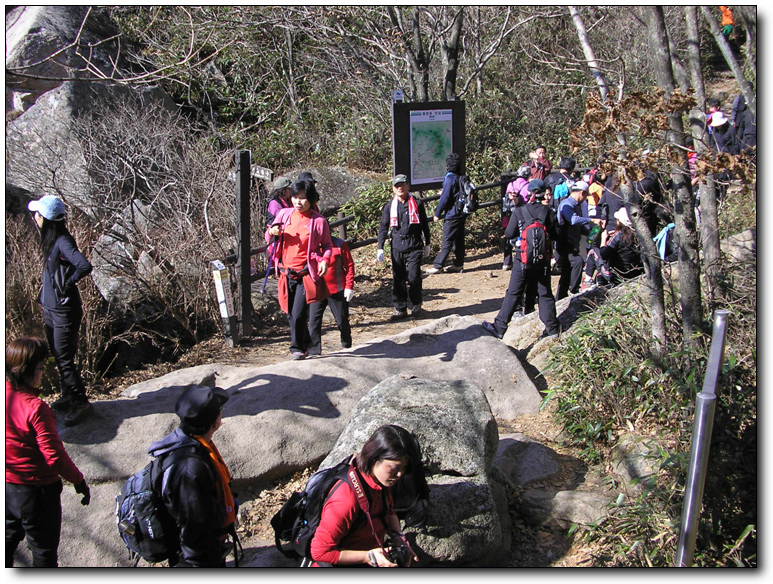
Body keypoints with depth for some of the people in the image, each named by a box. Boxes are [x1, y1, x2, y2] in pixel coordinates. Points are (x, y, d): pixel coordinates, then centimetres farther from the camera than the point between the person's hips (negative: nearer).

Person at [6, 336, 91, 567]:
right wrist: (79, 480, -11)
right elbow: (54, 455, -26)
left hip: (6, 485, 7)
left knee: (8, 540, 26)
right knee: (44, 549, 14)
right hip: (36, 488, -7)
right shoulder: (36, 409, -27)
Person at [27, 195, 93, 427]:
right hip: (51, 308, 9)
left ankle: (81, 402, 10)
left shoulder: (62, 242, -22)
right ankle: (68, 397, 33)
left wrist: (67, 284, -21)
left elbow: (84, 266, -36)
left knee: (65, 359, -1)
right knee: (59, 357, 19)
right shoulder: (50, 240, 6)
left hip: (64, 311, -9)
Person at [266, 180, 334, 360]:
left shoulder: (319, 221, -5)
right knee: (290, 314, 11)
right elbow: (268, 238, 15)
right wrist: (272, 232, -8)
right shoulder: (284, 214, 5)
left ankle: (298, 348, 8)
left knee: (299, 314, -12)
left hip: (306, 274, -4)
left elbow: (327, 245, 6)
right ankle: (305, 342, 33)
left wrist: (325, 260, -13)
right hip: (286, 273, 4)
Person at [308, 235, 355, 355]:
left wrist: (349, 286, -8)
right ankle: (313, 351, 3)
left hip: (337, 291, -1)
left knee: (342, 320, 11)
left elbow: (349, 265, -1)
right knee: (314, 321, -5)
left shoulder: (339, 244, -2)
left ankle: (347, 346, 32)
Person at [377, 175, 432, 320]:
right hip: (397, 247, 2)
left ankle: (416, 305, 16)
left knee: (413, 277, -6)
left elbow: (424, 225, 11)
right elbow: (383, 227, 7)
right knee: (398, 279, 4)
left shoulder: (417, 204, 3)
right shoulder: (389, 207, 6)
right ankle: (400, 309, 13)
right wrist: (380, 248, 0)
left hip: (414, 247, -2)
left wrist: (427, 245, 14)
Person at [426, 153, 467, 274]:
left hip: (452, 215, -8)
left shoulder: (450, 179, -17)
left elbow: (445, 198, -18)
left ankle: (437, 266, -2)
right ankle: (458, 264, 18)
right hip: (462, 214, 8)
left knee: (447, 242, -6)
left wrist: (437, 214, -10)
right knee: (459, 239, 13)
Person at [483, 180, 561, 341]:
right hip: (543, 261, 1)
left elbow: (509, 234, -4)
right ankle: (552, 329, 18)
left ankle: (499, 327, 6)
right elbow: (555, 235, 1)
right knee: (545, 294, 12)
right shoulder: (548, 211, -5)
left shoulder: (519, 211, -8)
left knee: (513, 294, 5)